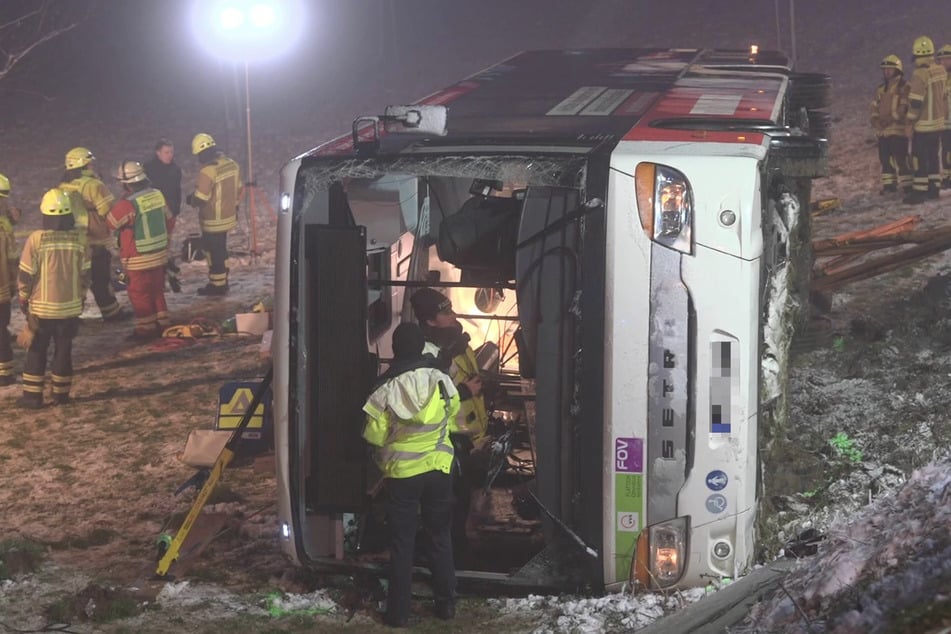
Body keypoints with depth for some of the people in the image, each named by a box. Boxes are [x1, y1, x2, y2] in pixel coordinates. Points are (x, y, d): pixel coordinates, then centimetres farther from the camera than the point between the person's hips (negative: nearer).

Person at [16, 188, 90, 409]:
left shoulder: (36, 239, -15)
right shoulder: (79, 238, -7)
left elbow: (25, 275, -8)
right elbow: (85, 274, 3)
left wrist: (23, 300, 7)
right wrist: (80, 298, 17)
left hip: (41, 308, -2)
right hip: (70, 307, 2)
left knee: (36, 351, 10)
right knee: (64, 350, 14)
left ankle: (32, 395, 10)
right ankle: (61, 393, 19)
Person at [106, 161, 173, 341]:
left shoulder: (127, 204, -23)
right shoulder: (157, 195, -2)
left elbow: (110, 222, -10)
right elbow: (168, 220, 10)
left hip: (138, 260, -7)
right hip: (160, 254, 7)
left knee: (139, 294, 7)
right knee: (157, 290, 20)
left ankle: (146, 329, 13)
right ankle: (162, 323, 29)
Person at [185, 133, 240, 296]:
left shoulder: (208, 171, -25)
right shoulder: (231, 164, 0)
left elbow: (200, 199, -22)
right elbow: (237, 190, 11)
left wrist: (190, 199, -1)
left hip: (213, 221, -8)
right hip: (228, 216, 8)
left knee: (214, 252, 6)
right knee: (221, 250, 21)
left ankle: (217, 285, 15)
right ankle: (222, 281, 32)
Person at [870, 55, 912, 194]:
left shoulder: (904, 87, -4)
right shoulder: (880, 88, 18)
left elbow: (904, 108, -13)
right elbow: (875, 108, 17)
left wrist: (890, 119, -17)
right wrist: (875, 121, -1)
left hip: (898, 129, -7)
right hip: (882, 130, 7)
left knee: (901, 159, -11)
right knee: (885, 159, 11)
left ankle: (907, 186, -7)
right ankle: (889, 185, 20)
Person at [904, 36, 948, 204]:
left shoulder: (920, 74, -21)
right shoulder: (941, 71, 4)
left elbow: (915, 101, -21)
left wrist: (911, 119, -9)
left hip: (923, 124, -8)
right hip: (938, 122, 8)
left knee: (920, 158, -4)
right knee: (934, 155, 16)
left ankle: (919, 191, -4)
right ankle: (934, 187, 22)